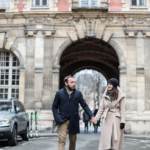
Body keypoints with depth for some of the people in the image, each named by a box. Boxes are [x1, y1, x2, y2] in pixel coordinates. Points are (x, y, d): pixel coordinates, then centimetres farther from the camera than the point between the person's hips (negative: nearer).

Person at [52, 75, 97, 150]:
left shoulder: (78, 93, 3)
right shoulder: (59, 93, -1)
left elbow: (84, 106, 4)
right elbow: (54, 107, 3)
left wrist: (92, 116, -7)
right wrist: (57, 119, -9)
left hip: (74, 121, 2)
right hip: (63, 121, -2)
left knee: (73, 141, 12)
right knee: (62, 140, -9)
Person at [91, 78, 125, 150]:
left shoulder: (120, 96, 1)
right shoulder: (105, 95, 8)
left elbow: (122, 109, -2)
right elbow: (101, 108, 10)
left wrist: (122, 121, -9)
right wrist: (96, 118, 3)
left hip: (116, 119, -2)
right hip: (107, 119, 2)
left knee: (115, 139, -1)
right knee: (106, 138, -3)